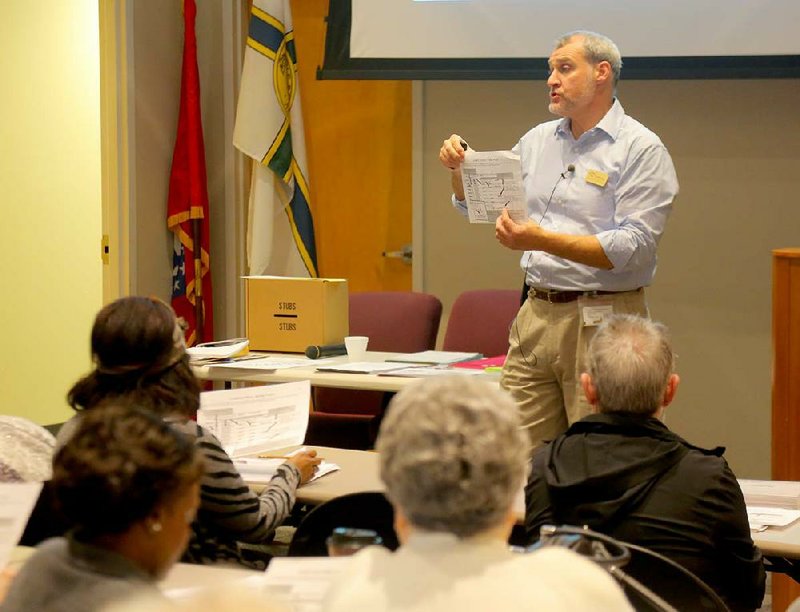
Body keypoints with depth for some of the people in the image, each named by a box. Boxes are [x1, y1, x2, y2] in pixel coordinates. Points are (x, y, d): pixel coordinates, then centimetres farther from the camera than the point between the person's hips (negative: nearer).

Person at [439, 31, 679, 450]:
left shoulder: (641, 149, -6)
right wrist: (459, 168, 3)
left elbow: (633, 248, -17)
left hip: (601, 321, -6)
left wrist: (542, 240, -24)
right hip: (535, 315, 6)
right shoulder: (538, 140, 14)